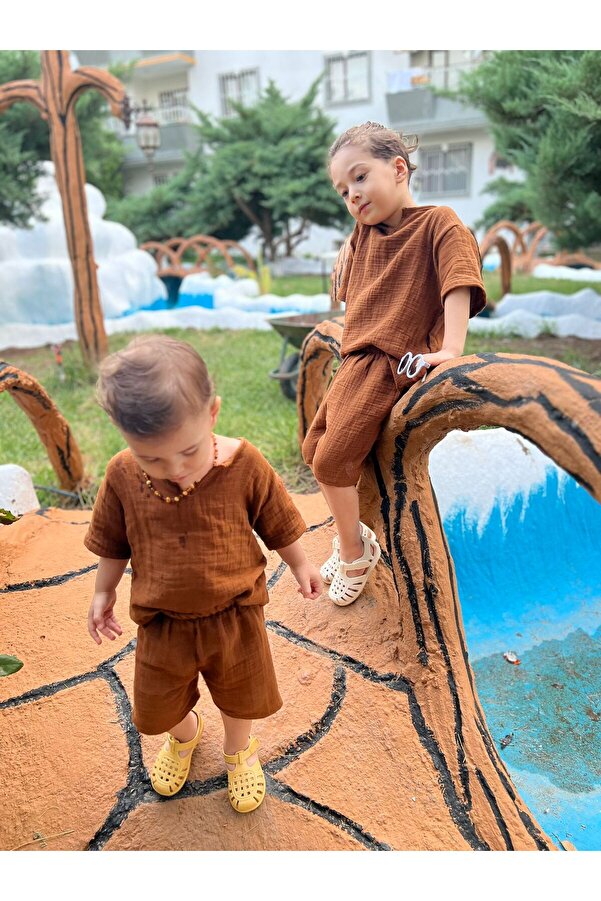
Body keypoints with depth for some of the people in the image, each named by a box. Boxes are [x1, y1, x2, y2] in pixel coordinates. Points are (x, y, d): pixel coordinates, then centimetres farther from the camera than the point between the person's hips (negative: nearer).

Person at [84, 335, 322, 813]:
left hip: (234, 615, -1)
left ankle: (239, 749, 57)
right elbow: (113, 542, 0)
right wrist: (103, 593, 11)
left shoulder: (244, 464, -23)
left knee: (241, 696, 22)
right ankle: (184, 734, 60)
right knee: (160, 704, 23)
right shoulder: (123, 476, -18)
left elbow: (278, 523, -6)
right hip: (163, 622, 2)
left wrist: (300, 564, 6)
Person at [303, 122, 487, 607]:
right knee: (314, 448, 11)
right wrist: (345, 257, 16)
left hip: (390, 365, -9)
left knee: (332, 460, -15)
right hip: (357, 360, 9)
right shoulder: (364, 234, 18)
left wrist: (451, 349, -27)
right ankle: (352, 539, 28)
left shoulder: (438, 222, -3)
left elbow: (458, 284, -17)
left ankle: (355, 550, 9)